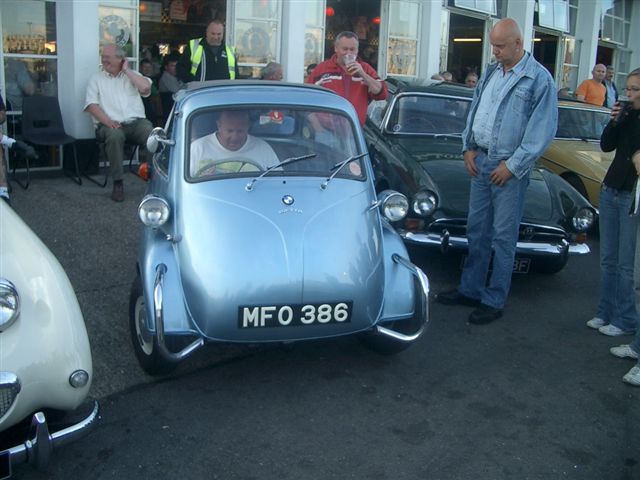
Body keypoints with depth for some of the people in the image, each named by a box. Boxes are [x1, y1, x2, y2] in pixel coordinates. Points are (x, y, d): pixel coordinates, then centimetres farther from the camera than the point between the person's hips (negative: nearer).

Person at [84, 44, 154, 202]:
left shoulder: (132, 75, 20)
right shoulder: (96, 78, 16)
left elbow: (145, 87, -2)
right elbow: (92, 105, 2)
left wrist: (127, 70, 5)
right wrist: (108, 121, -15)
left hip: (136, 122, 1)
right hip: (111, 124, -1)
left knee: (153, 133, -31)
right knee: (114, 135, -37)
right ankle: (118, 183, -26)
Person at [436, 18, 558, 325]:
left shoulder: (539, 79, -10)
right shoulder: (490, 73, 10)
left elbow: (542, 130, -12)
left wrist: (512, 165, -13)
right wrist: (468, 147, 6)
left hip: (511, 168, -6)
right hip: (480, 162, 6)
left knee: (503, 236, 1)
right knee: (477, 230, 13)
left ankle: (494, 301, 9)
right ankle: (470, 290, 24)